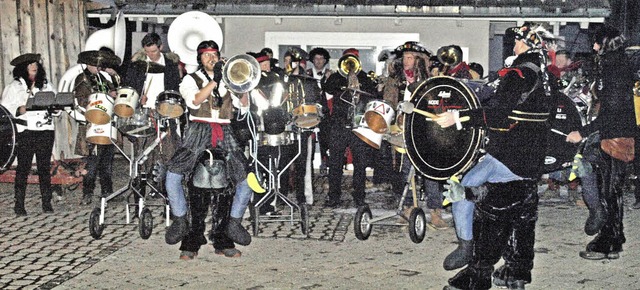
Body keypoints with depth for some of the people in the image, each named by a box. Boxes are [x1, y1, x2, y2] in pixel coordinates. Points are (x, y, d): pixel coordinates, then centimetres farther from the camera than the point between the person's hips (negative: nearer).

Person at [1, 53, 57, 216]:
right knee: (23, 168, -3)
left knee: (45, 167, 3)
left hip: (46, 131, 3)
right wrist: (19, 110, -20)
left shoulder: (46, 85, 16)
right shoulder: (14, 87, 5)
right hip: (25, 131, -3)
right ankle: (19, 205, 1)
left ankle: (47, 204, 7)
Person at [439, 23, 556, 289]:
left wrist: (459, 118, -29)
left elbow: (500, 114, -26)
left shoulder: (519, 74, -16)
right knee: (522, 217, 15)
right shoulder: (544, 78, 12)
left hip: (506, 157, -10)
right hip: (532, 161, 10)